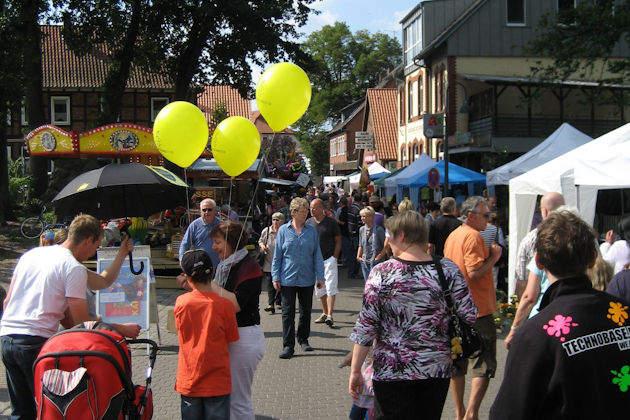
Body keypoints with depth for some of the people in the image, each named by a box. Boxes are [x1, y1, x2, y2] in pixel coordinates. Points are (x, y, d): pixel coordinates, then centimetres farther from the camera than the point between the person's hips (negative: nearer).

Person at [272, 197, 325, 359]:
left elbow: (317, 255, 7)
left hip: (307, 278, 2)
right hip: (287, 278, -2)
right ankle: (288, 346, 2)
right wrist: (275, 277, 0)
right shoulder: (283, 230, 1)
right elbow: (277, 255, 4)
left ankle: (303, 340, 28)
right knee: (288, 312, -3)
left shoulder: (312, 231, 4)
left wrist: (320, 276, 2)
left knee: (306, 312, 12)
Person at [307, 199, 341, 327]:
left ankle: (330, 315, -14)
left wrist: (334, 257, -6)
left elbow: (338, 241, 1)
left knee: (330, 287, -11)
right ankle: (324, 313, 23)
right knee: (319, 289, 11)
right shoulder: (308, 223, 6)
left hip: (329, 259, -4)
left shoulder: (331, 222, -4)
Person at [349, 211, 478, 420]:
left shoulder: (381, 273, -10)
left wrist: (355, 371, -2)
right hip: (438, 369, 3)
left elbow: (365, 326, -10)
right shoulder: (448, 269, -5)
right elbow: (470, 316, -6)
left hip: (392, 371, -2)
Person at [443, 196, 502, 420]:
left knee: (457, 363, 14)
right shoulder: (473, 236, -15)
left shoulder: (452, 236, 13)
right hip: (478, 309, -9)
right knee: (484, 364, -3)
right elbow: (475, 272, -23)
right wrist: (494, 257, -11)